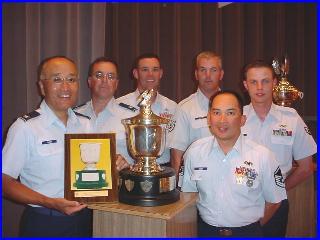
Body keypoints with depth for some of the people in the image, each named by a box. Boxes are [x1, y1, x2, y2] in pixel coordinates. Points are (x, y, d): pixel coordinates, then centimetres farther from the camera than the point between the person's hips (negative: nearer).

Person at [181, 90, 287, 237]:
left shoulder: (263, 156, -13)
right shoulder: (194, 152, -7)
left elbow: (274, 200, -2)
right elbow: (187, 192, 4)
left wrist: (256, 226, 3)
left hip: (247, 232, -1)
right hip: (206, 231, 2)